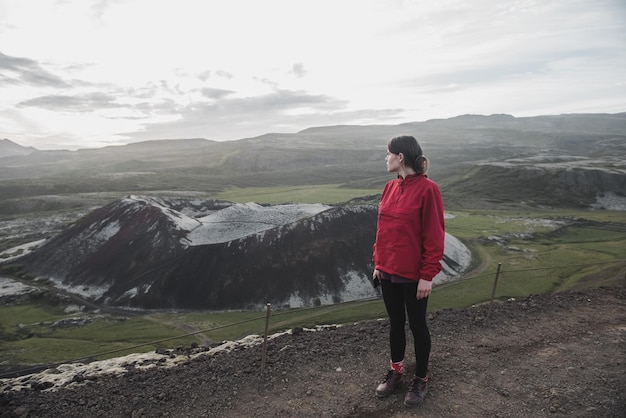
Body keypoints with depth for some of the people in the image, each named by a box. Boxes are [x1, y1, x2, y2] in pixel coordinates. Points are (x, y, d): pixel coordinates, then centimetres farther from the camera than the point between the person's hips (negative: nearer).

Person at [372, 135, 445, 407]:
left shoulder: (427, 189, -15)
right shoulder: (390, 187, 5)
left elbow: (434, 236, -15)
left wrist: (428, 275, -16)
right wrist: (378, 263, 10)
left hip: (413, 274, -6)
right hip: (388, 271, 6)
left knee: (417, 325, 12)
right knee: (395, 322, 19)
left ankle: (421, 380, 32)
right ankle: (396, 371, 38)